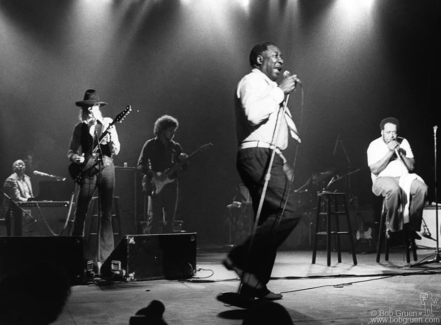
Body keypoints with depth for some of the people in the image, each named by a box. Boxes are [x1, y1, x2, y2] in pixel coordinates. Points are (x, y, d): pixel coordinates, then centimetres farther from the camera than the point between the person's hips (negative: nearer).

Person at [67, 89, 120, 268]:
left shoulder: (107, 123, 5)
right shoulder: (80, 127, 8)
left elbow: (116, 151, 1)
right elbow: (71, 151, 9)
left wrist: (109, 138, -17)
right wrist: (76, 158, -12)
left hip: (106, 168, 0)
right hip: (88, 170, 0)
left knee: (106, 213, 2)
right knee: (80, 213, -5)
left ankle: (105, 256, 6)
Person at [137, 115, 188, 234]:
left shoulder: (175, 147, 12)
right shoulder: (150, 144, 1)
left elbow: (185, 168, 11)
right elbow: (141, 164, -5)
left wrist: (183, 160, -11)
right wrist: (154, 174, -19)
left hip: (171, 185, 4)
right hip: (155, 186, -4)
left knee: (169, 221, 6)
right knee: (153, 219, -8)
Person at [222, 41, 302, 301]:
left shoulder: (270, 88, 29)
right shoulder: (253, 81, -2)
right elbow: (253, 114, -23)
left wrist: (282, 162, 21)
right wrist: (280, 91, -14)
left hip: (269, 158, 10)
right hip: (258, 156, -10)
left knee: (268, 222, 5)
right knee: (288, 213, -21)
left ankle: (254, 284, 6)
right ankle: (241, 258, -16)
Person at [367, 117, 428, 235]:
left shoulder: (403, 142, 12)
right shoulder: (374, 145, 0)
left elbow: (411, 166, 7)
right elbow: (374, 170, -11)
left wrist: (400, 152, -7)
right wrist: (390, 152, -14)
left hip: (404, 177, 4)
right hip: (383, 179, -4)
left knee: (422, 188, -28)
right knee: (394, 189, -40)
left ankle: (412, 225, -17)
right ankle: (392, 226, -23)